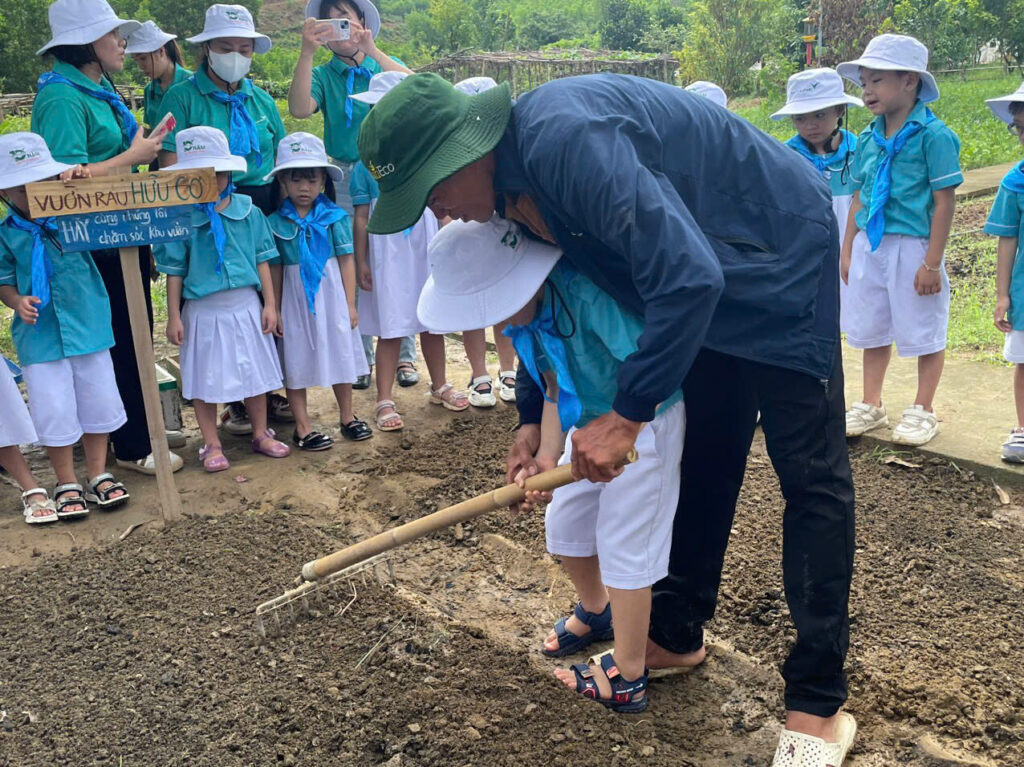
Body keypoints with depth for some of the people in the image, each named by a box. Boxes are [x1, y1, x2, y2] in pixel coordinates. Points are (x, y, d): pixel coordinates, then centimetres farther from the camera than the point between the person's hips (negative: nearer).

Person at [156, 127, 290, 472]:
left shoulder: (249, 212, -2)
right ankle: (212, 445, 22)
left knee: (254, 372, 14)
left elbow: (262, 260, 3)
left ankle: (261, 434, 31)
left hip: (245, 305, 2)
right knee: (205, 379, 8)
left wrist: (270, 304, 1)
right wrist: (174, 316, -5)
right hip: (203, 311, -2)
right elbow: (175, 271, -5)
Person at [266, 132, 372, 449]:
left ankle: (347, 417, 27)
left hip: (331, 295, 0)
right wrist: (275, 309, 0)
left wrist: (350, 303, -5)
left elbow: (346, 260, -3)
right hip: (295, 300, 0)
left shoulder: (335, 217, -3)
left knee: (340, 353, 10)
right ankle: (302, 427, 16)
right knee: (296, 360, 5)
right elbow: (275, 269, 1)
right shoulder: (276, 223, -2)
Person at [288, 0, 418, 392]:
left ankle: (404, 356, 14)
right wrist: (306, 54, -24)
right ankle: (361, 357, 17)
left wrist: (372, 51, -21)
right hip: (347, 180, 0)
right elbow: (300, 109, -15)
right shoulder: (324, 76, 6)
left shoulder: (386, 66, 7)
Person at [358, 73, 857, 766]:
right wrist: (532, 416, 13)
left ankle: (818, 705, 2)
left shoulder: (565, 138, -32)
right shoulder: (515, 186, -2)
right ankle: (677, 635, 31)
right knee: (701, 459, 15)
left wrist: (628, 414, -29)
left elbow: (687, 276, -36)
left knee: (811, 474, -6)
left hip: (780, 257, -9)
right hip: (705, 280, 9)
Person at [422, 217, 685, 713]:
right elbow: (555, 388, -2)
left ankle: (627, 680, 14)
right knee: (564, 525, 16)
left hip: (646, 419, -8)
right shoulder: (526, 310, -8)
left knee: (623, 542, -3)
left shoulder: (585, 292, -34)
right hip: (591, 421, 8)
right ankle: (596, 612, 46)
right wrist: (547, 455, -14)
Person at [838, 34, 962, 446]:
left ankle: (922, 410, 23)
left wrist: (932, 262, -16)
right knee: (872, 331, 15)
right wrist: (847, 251, 12)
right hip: (870, 246, 6)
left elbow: (944, 202, -13)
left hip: (912, 246, -6)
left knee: (924, 332, 7)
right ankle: (871, 405, 30)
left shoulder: (932, 134, -12)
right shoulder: (868, 138, 6)